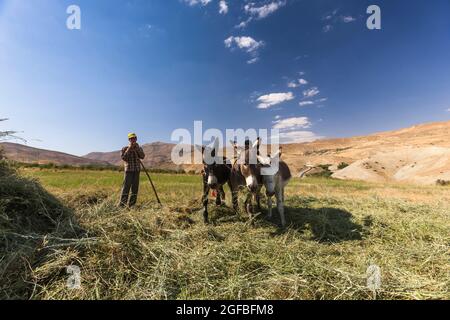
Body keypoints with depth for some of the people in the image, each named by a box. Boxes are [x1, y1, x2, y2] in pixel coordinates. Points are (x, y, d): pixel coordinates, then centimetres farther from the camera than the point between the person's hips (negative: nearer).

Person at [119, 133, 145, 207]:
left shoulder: (139, 148, 12)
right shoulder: (125, 149, 4)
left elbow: (142, 156, -6)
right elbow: (123, 158, -11)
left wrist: (137, 148, -13)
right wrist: (129, 148, -12)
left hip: (137, 171, 3)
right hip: (128, 170, -3)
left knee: (135, 188, 4)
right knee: (126, 187, -7)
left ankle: (132, 205, 10)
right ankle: (122, 205, -4)